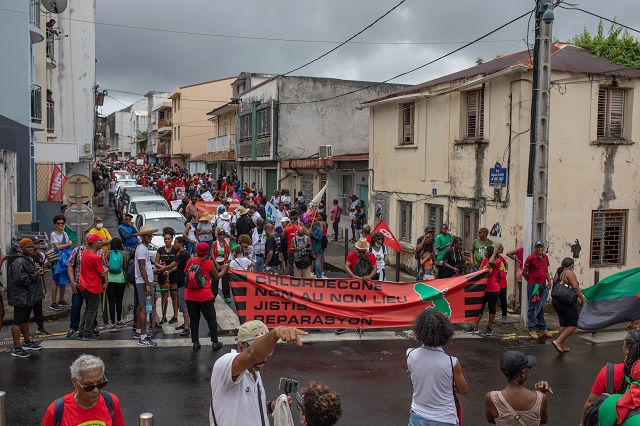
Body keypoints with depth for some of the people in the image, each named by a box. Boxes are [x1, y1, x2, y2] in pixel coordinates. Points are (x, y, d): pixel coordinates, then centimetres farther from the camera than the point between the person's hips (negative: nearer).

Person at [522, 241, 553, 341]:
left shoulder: (545, 257, 9)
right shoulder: (531, 258, -9)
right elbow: (524, 272, -3)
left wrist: (549, 282, 10)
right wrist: (531, 281, 5)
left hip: (543, 286, 6)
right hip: (533, 286, -6)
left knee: (540, 307, 15)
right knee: (532, 307, 0)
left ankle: (543, 328, 23)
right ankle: (532, 329, 3)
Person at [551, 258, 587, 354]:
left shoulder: (557, 273, 14)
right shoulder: (569, 273, -11)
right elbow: (575, 287, -17)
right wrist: (583, 300, -15)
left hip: (555, 300, 9)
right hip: (566, 302, -9)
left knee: (563, 324, 16)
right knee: (573, 325, 0)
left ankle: (561, 346, 19)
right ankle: (558, 341, -8)